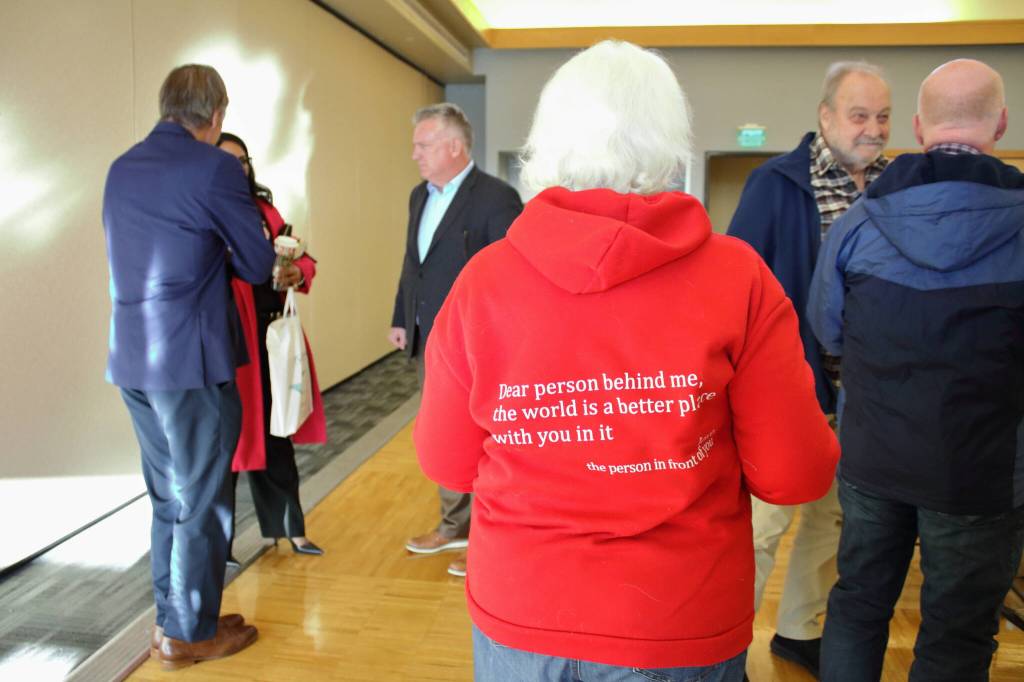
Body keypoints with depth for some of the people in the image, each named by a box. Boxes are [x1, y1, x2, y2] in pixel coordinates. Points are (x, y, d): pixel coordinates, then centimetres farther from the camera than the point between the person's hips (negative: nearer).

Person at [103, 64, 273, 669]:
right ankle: (190, 633, 19)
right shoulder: (215, 167, -12)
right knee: (202, 500, 7)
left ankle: (171, 619, 31)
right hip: (192, 358, -7)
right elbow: (259, 265, -6)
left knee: (168, 495, 19)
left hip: (132, 357, 7)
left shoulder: (122, 167, 10)